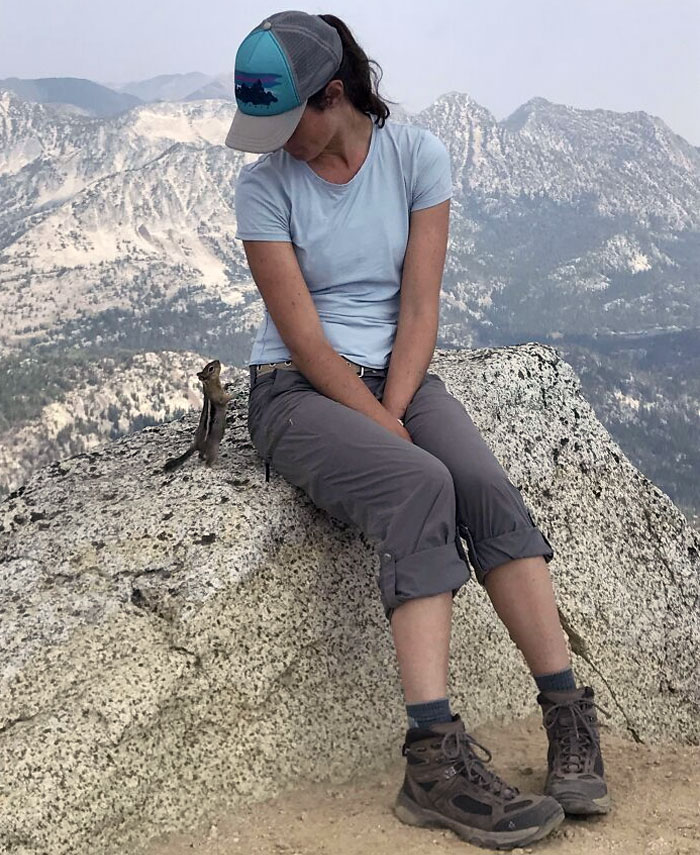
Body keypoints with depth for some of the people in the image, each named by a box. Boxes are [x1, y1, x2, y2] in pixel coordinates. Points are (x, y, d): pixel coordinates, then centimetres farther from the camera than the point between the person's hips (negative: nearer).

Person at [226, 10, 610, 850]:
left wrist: (394, 413, -16)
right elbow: (304, 337, -12)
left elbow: (419, 307, -4)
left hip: (401, 373, 3)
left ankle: (569, 720, -26)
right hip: (298, 390, -3)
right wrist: (385, 431, -19)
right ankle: (437, 758, -39)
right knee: (421, 487, -33)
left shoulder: (416, 155, -1)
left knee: (486, 486, -28)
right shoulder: (265, 184, -6)